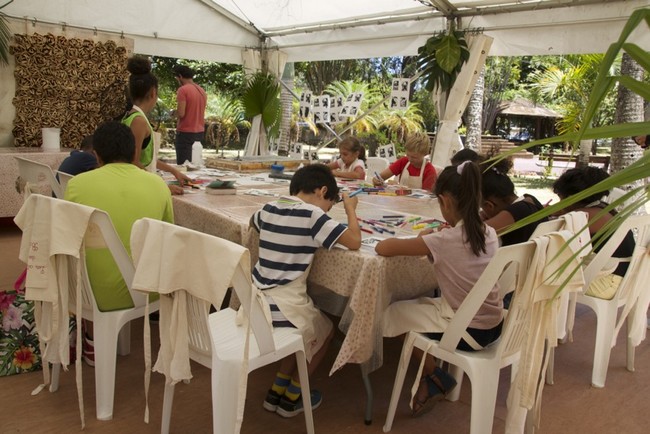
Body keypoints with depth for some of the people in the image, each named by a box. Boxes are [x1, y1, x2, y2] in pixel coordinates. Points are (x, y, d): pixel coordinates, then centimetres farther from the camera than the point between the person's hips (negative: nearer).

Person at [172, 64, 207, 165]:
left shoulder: (182, 90, -12)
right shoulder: (202, 91, 10)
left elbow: (181, 113, -18)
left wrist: (174, 112, 2)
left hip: (185, 133, -7)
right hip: (200, 132, 8)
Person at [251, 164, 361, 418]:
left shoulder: (270, 208, 7)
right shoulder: (312, 215, -13)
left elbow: (253, 223, 31)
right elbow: (354, 242, -14)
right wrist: (351, 209, 1)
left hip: (255, 300, 7)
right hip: (282, 306, -7)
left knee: (308, 329, 32)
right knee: (324, 331, 24)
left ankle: (277, 391, 34)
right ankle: (291, 398, 29)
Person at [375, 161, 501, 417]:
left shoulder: (443, 241, -24)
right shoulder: (489, 233, -4)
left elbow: (382, 248, -20)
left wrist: (420, 240, -4)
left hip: (467, 333, -7)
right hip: (494, 326, 7)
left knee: (394, 313, 14)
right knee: (422, 304, 27)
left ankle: (436, 380, 25)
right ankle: (435, 379, 25)